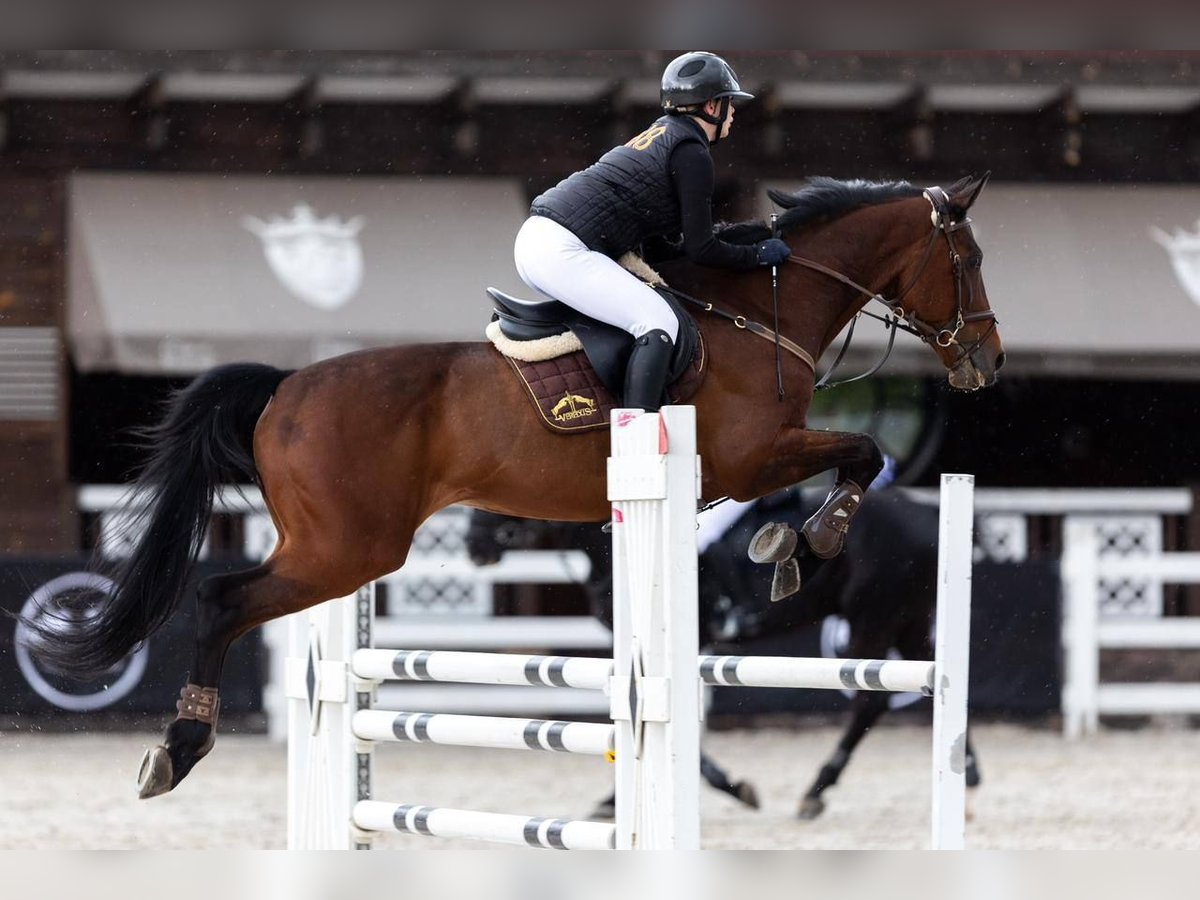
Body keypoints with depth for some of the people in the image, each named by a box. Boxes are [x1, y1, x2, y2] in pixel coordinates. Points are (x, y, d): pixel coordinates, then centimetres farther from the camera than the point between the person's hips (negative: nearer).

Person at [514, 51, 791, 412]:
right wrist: (758, 254, 8)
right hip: (563, 252, -10)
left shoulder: (661, 134, 23)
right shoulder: (692, 153, -5)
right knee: (659, 322, -13)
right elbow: (699, 249, -5)